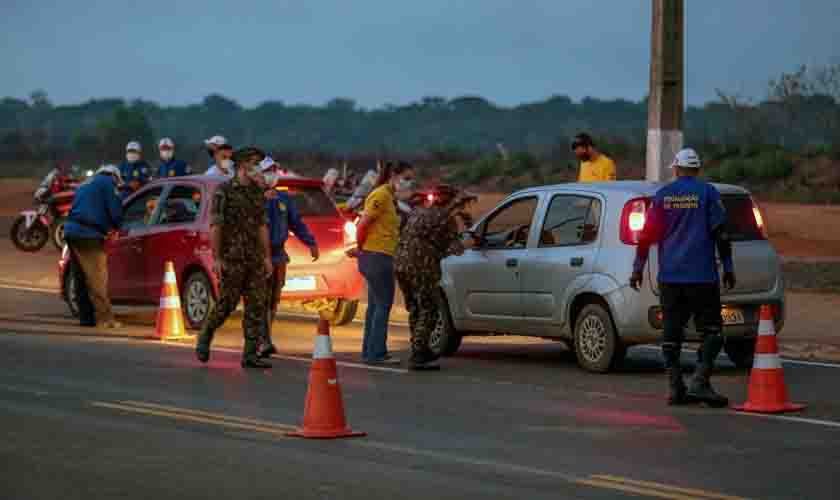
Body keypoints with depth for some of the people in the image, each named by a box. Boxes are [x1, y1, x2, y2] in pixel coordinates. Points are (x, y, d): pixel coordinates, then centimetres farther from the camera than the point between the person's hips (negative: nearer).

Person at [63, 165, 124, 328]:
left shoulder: (85, 185, 28)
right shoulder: (108, 183, 4)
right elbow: (115, 210, -4)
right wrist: (114, 227, 17)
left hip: (72, 231, 8)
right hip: (89, 235, -8)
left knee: (82, 279, 13)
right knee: (97, 278, -8)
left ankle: (86, 318, 16)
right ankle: (104, 318, -10)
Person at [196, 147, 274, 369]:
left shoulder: (258, 193, 13)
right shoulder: (224, 191, -6)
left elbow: (262, 226, 14)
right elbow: (215, 226, -9)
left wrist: (267, 257, 8)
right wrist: (216, 258, -15)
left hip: (254, 259, 6)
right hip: (232, 258, -6)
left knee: (257, 305, -2)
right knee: (226, 304, -4)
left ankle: (250, 354, -1)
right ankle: (204, 339, 20)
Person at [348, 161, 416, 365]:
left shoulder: (389, 197, 17)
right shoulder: (381, 195, -14)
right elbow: (363, 224, -18)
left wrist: (361, 250, 9)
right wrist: (360, 249, -6)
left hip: (379, 258, 10)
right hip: (377, 256, -10)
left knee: (375, 305, 13)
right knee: (383, 305, -7)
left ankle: (370, 352, 18)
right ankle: (377, 353, -6)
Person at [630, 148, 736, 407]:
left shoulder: (662, 195, 7)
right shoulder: (707, 192, -1)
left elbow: (647, 234, 7)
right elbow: (720, 232, -5)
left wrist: (638, 268, 14)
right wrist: (728, 268, 2)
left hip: (669, 276, 3)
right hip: (702, 276, -3)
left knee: (671, 332, 8)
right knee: (711, 330, 1)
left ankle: (675, 387, 5)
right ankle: (699, 382, -14)